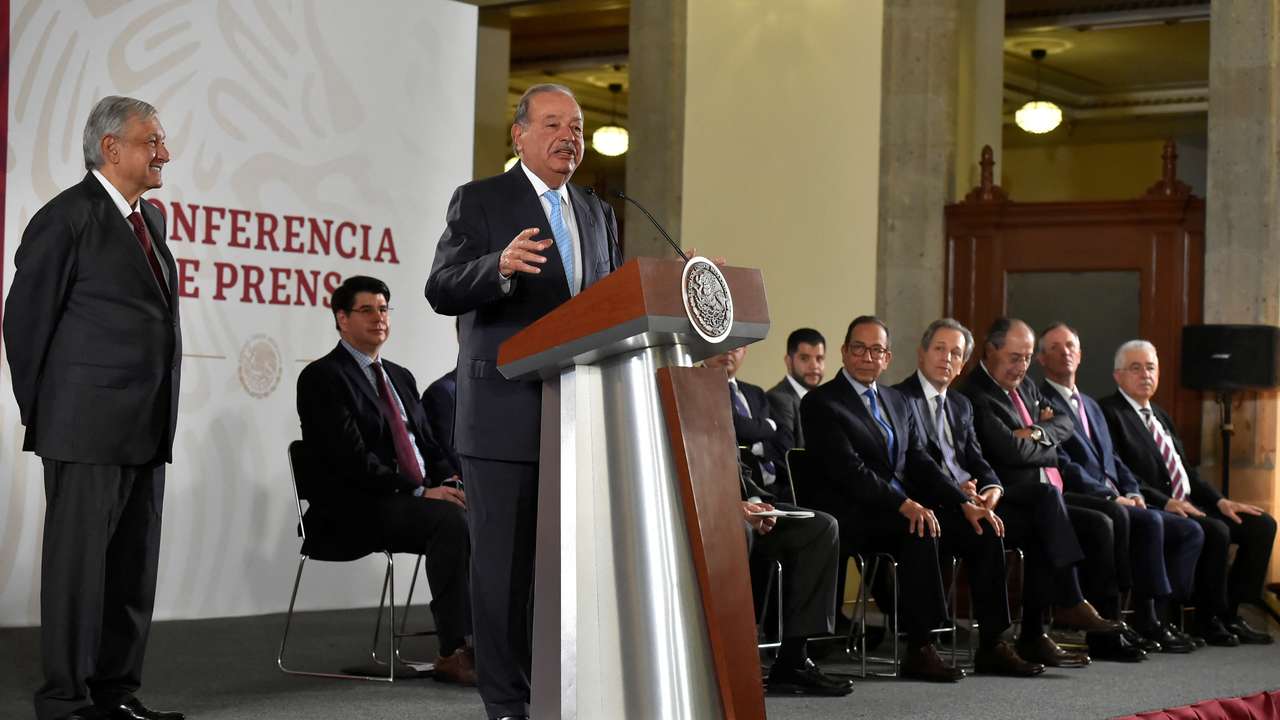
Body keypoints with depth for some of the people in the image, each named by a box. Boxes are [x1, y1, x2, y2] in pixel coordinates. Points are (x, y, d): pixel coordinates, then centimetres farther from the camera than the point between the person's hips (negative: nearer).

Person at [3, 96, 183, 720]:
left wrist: (159, 419, 16)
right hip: (88, 429, -8)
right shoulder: (67, 218, -8)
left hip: (146, 430, 8)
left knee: (134, 566, 9)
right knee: (79, 562, -3)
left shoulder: (150, 219, 17)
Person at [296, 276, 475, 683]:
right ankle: (452, 654, -29)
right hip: (355, 513, -7)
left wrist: (450, 481, -4)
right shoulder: (322, 377, -4)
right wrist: (421, 492, -20)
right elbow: (352, 459, -15)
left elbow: (429, 447, 20)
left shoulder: (401, 378, 22)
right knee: (450, 520, -31)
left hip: (416, 500, 7)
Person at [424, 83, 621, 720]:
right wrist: (501, 266, -28)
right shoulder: (479, 201, 1)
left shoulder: (598, 215, 19)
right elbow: (441, 290, -9)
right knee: (504, 562, -2)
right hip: (506, 416, -5)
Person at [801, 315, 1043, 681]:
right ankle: (918, 650, -30)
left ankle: (991, 646, -7)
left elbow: (921, 463, 14)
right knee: (921, 532, -35)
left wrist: (965, 504, -2)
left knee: (983, 531, -11)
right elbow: (849, 471, -15)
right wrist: (904, 505, -26)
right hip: (853, 515, -7)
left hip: (905, 507, 8)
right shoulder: (820, 403, -4)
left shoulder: (897, 401, 20)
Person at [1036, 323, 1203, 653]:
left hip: (1115, 500, 9)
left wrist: (1132, 493, 3)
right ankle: (1147, 622, -22)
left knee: (1190, 531, -4)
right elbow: (1062, 465, -12)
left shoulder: (1091, 406, 28)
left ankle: (1158, 614, -7)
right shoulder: (1041, 403, -2)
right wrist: (1110, 497, -16)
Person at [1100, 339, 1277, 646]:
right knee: (1216, 531, -30)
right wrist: (1166, 502, -23)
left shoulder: (1160, 416, 23)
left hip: (1187, 504, 9)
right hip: (1155, 510, -9)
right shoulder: (1109, 413, -6)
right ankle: (1209, 620, -14)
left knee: (1261, 525, -2)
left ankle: (1230, 612, 1)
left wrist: (1220, 501, 7)